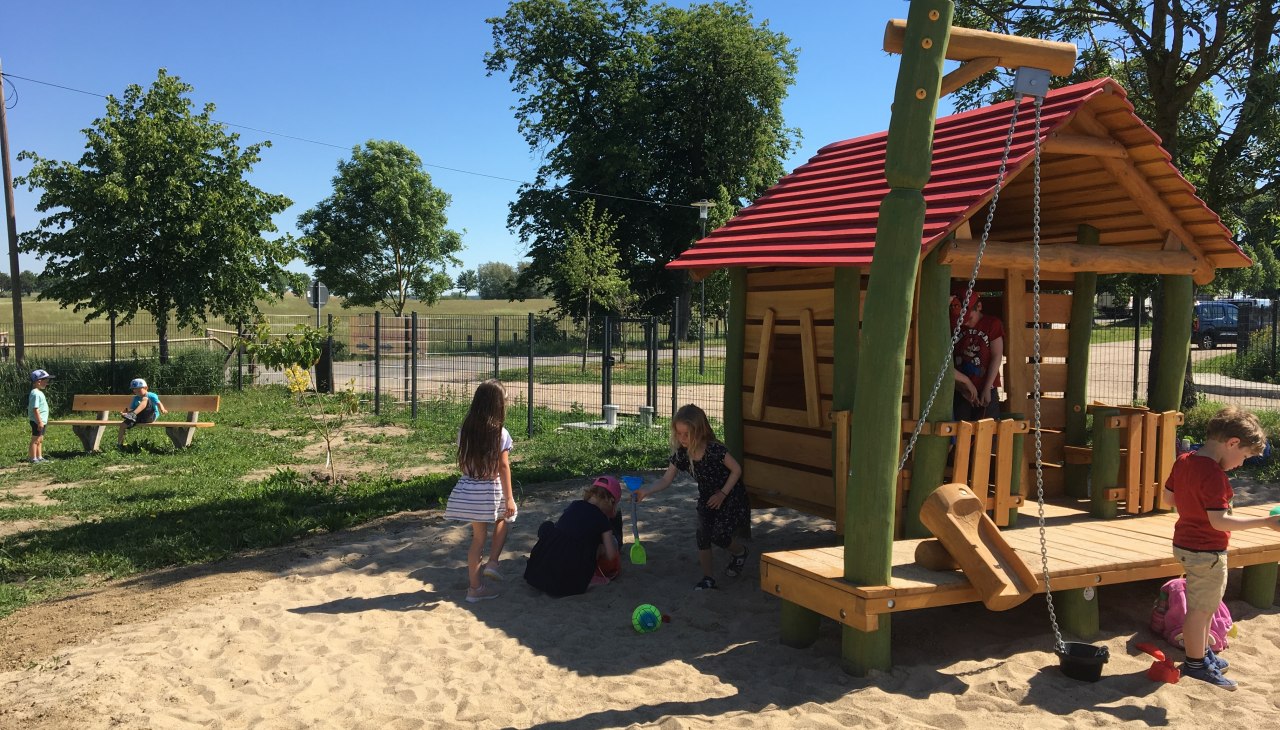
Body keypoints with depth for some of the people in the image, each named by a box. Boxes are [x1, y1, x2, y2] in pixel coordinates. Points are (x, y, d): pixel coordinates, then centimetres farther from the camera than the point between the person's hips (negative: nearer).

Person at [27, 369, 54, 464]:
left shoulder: (39, 393, 14)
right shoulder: (35, 393, -17)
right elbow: (35, 409, -22)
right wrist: (39, 421, -23)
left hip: (42, 421, 10)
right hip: (37, 422, -10)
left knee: (40, 440, 16)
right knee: (35, 440, -5)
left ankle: (39, 457, 23)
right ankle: (33, 458, 0)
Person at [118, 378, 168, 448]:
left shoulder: (151, 396, 2)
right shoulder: (136, 399, 19)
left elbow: (158, 403, -15)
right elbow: (131, 409, 15)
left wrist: (162, 410, -37)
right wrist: (124, 413, -7)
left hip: (151, 416, -6)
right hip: (139, 418, 6)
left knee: (145, 399, -27)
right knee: (123, 424, -10)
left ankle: (133, 414, -43)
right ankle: (119, 444, -3)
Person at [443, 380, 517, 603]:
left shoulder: (465, 430, 0)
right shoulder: (500, 434, -13)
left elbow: (462, 462, 7)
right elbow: (503, 467, -13)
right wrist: (509, 498, -9)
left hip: (468, 489, 4)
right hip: (491, 490, -4)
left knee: (478, 537, 14)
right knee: (501, 522, 27)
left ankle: (475, 586, 19)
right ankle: (492, 563, 9)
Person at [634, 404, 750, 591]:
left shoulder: (714, 449, -30)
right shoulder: (681, 454, -15)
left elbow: (736, 470, -19)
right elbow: (666, 480, -14)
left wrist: (722, 494, -17)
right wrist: (645, 491, -30)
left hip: (730, 496, -5)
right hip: (707, 498, 5)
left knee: (719, 536, -12)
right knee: (702, 536, -3)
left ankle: (740, 551, 22)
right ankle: (707, 578, 11)